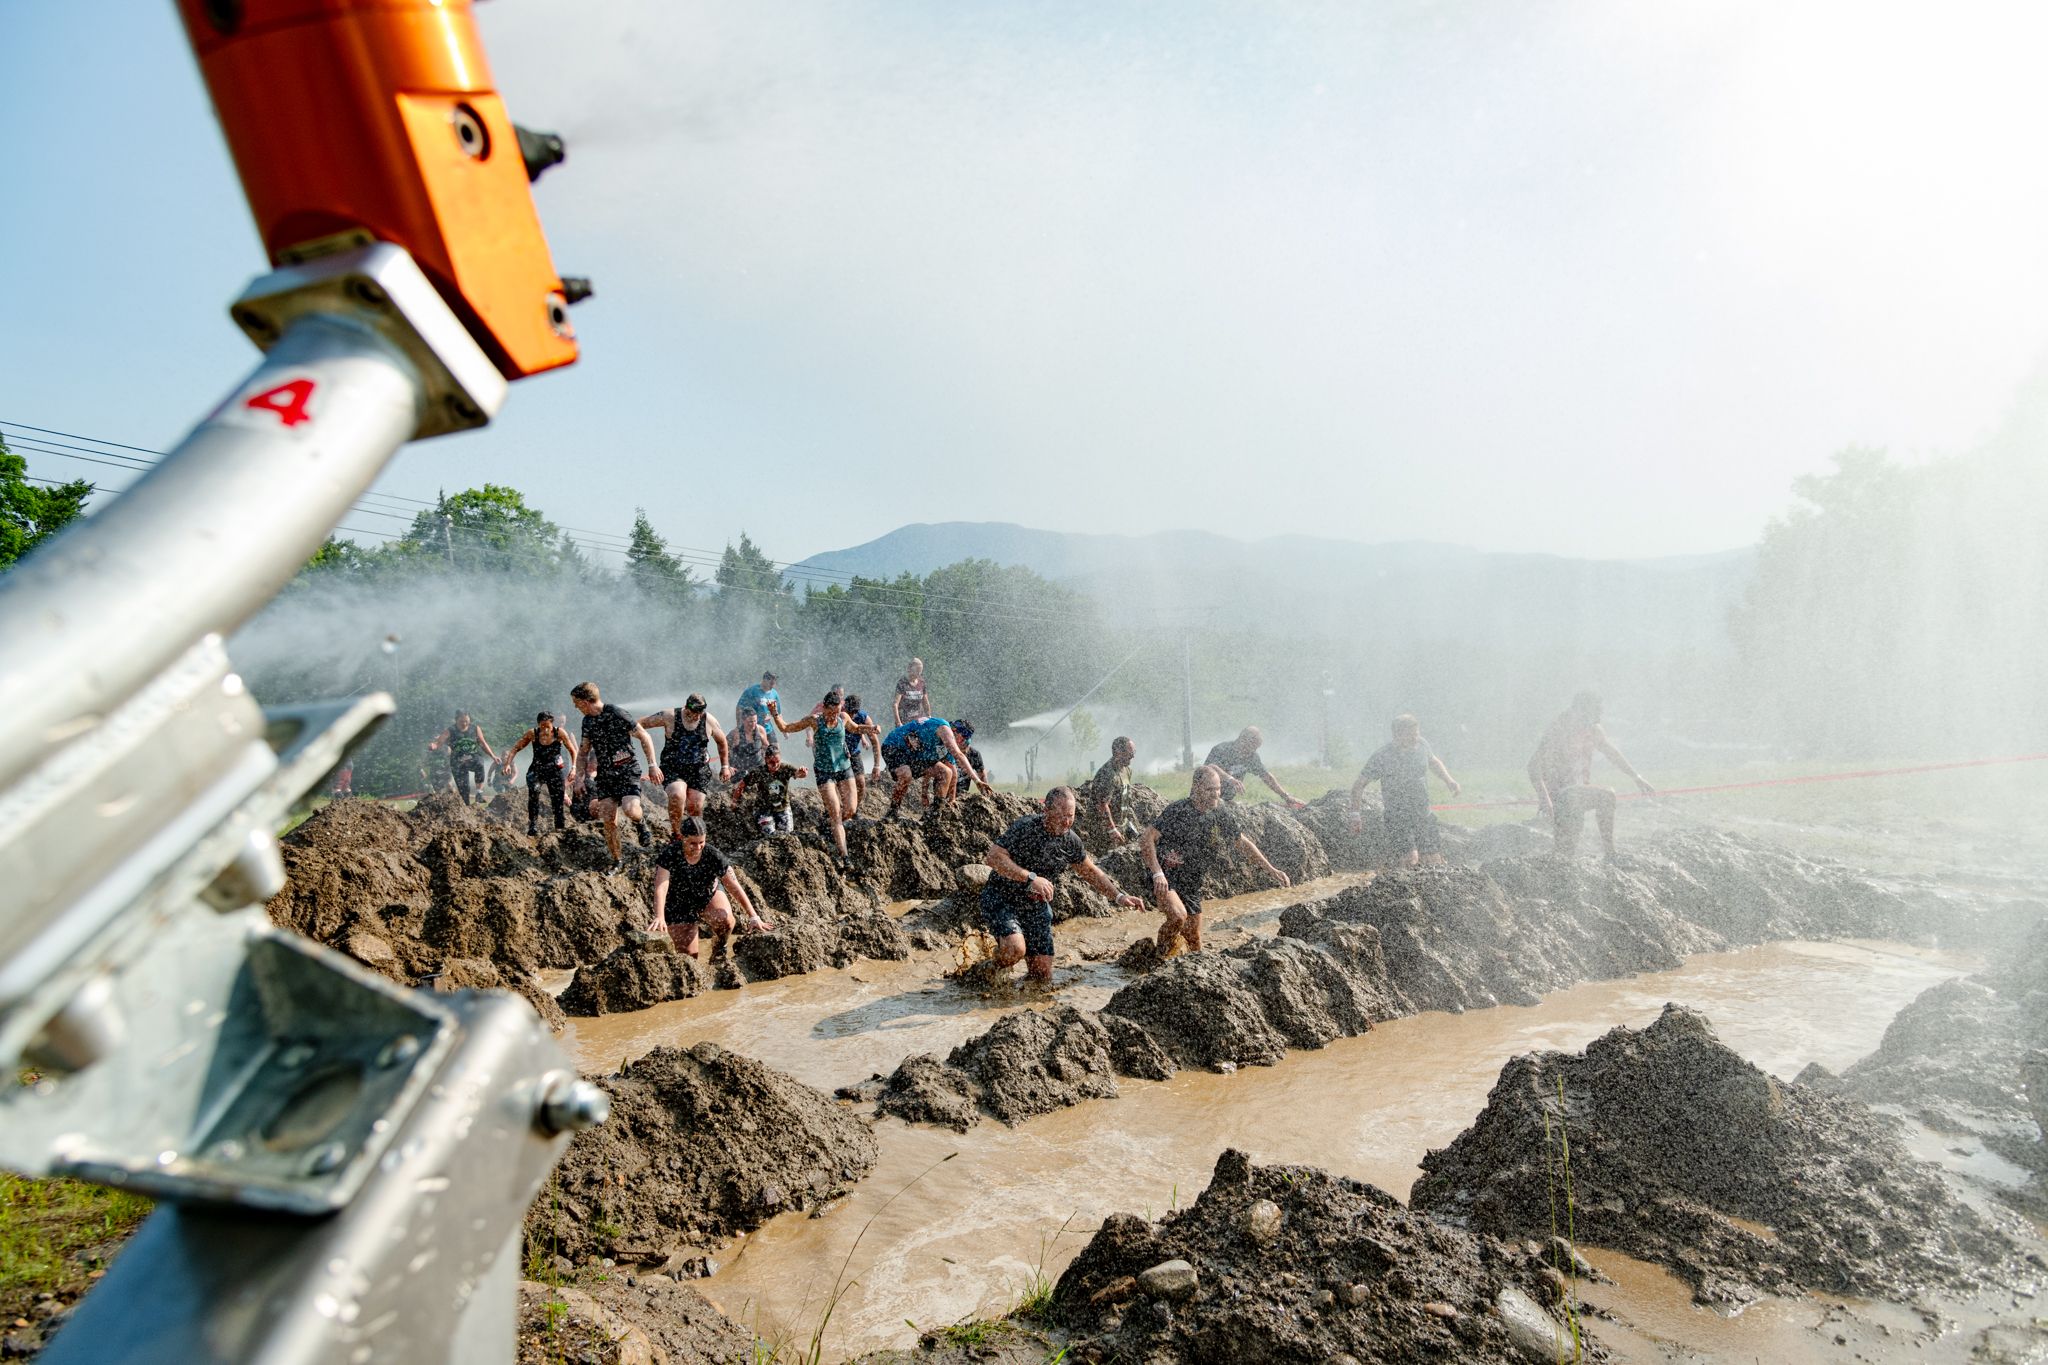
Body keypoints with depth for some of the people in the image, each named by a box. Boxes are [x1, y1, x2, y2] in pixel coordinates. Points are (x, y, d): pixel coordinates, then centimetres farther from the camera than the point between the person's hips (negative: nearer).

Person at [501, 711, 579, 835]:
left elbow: (572, 750, -4)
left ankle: (560, 826, 19)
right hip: (536, 770, 0)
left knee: (557, 799, 3)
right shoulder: (532, 734, -13)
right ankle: (533, 825, -22)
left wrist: (573, 767, -14)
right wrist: (507, 764, -18)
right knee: (533, 792, -25)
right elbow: (515, 748, -7)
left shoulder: (560, 733, -13)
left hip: (555, 772, 0)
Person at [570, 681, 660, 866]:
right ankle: (616, 861, 14)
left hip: (628, 771, -6)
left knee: (630, 810, -25)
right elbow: (583, 752, 20)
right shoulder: (587, 721, 7)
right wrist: (580, 777, 8)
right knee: (608, 821, -1)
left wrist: (652, 765, -13)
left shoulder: (617, 714, -15)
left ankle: (641, 821, 10)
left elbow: (644, 737, -10)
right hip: (605, 775, 6)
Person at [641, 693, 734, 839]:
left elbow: (722, 741, 14)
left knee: (695, 807, -7)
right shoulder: (670, 716, -9)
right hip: (673, 769, -2)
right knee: (677, 796, -29)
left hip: (699, 770, 2)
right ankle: (675, 833, -9)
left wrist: (725, 766, 18)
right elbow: (641, 723, -2)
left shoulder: (709, 721, -3)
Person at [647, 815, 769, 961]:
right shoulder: (669, 854, -28)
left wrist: (753, 916, -27)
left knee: (725, 919, -32)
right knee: (688, 955, -5)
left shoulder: (713, 856, -24)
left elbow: (735, 888, -22)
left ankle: (719, 948, 2)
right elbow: (661, 888, -37)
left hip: (709, 894, 1)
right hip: (680, 904, -1)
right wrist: (659, 917, -53)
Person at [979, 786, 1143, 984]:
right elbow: (993, 856, -29)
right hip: (1001, 899, -6)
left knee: (1042, 974, 2)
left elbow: (1091, 872, 13)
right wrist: (1030, 878, -35)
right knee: (1015, 949, -31)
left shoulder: (1071, 841, -3)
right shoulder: (1025, 827, -22)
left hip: (1036, 905, 6)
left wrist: (1120, 897, 5)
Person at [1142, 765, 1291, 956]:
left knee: (1194, 944, 9)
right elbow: (1147, 839, -22)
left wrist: (1271, 869, 8)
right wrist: (1157, 874, -33)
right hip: (1165, 877, -6)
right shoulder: (1178, 811, -19)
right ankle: (1162, 959, -8)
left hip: (1191, 883, 6)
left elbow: (1242, 842, 12)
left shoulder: (1221, 813, -1)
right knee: (1178, 916, -32)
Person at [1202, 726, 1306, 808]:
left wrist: (1286, 796, 2)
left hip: (1229, 801, 6)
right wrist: (1230, 779, -56)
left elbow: (1266, 776, 8)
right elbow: (1210, 767, -39)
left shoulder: (1252, 756, 1)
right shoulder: (1222, 749, -20)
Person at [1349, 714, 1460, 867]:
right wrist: (1355, 814, -11)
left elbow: (1433, 761, 23)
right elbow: (1359, 785, -5)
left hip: (1424, 816, 5)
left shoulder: (1422, 745, -1)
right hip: (1397, 819, -5)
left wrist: (1449, 780, 8)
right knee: (1410, 860, -25)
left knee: (1435, 863, 1)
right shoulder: (1382, 756, -14)